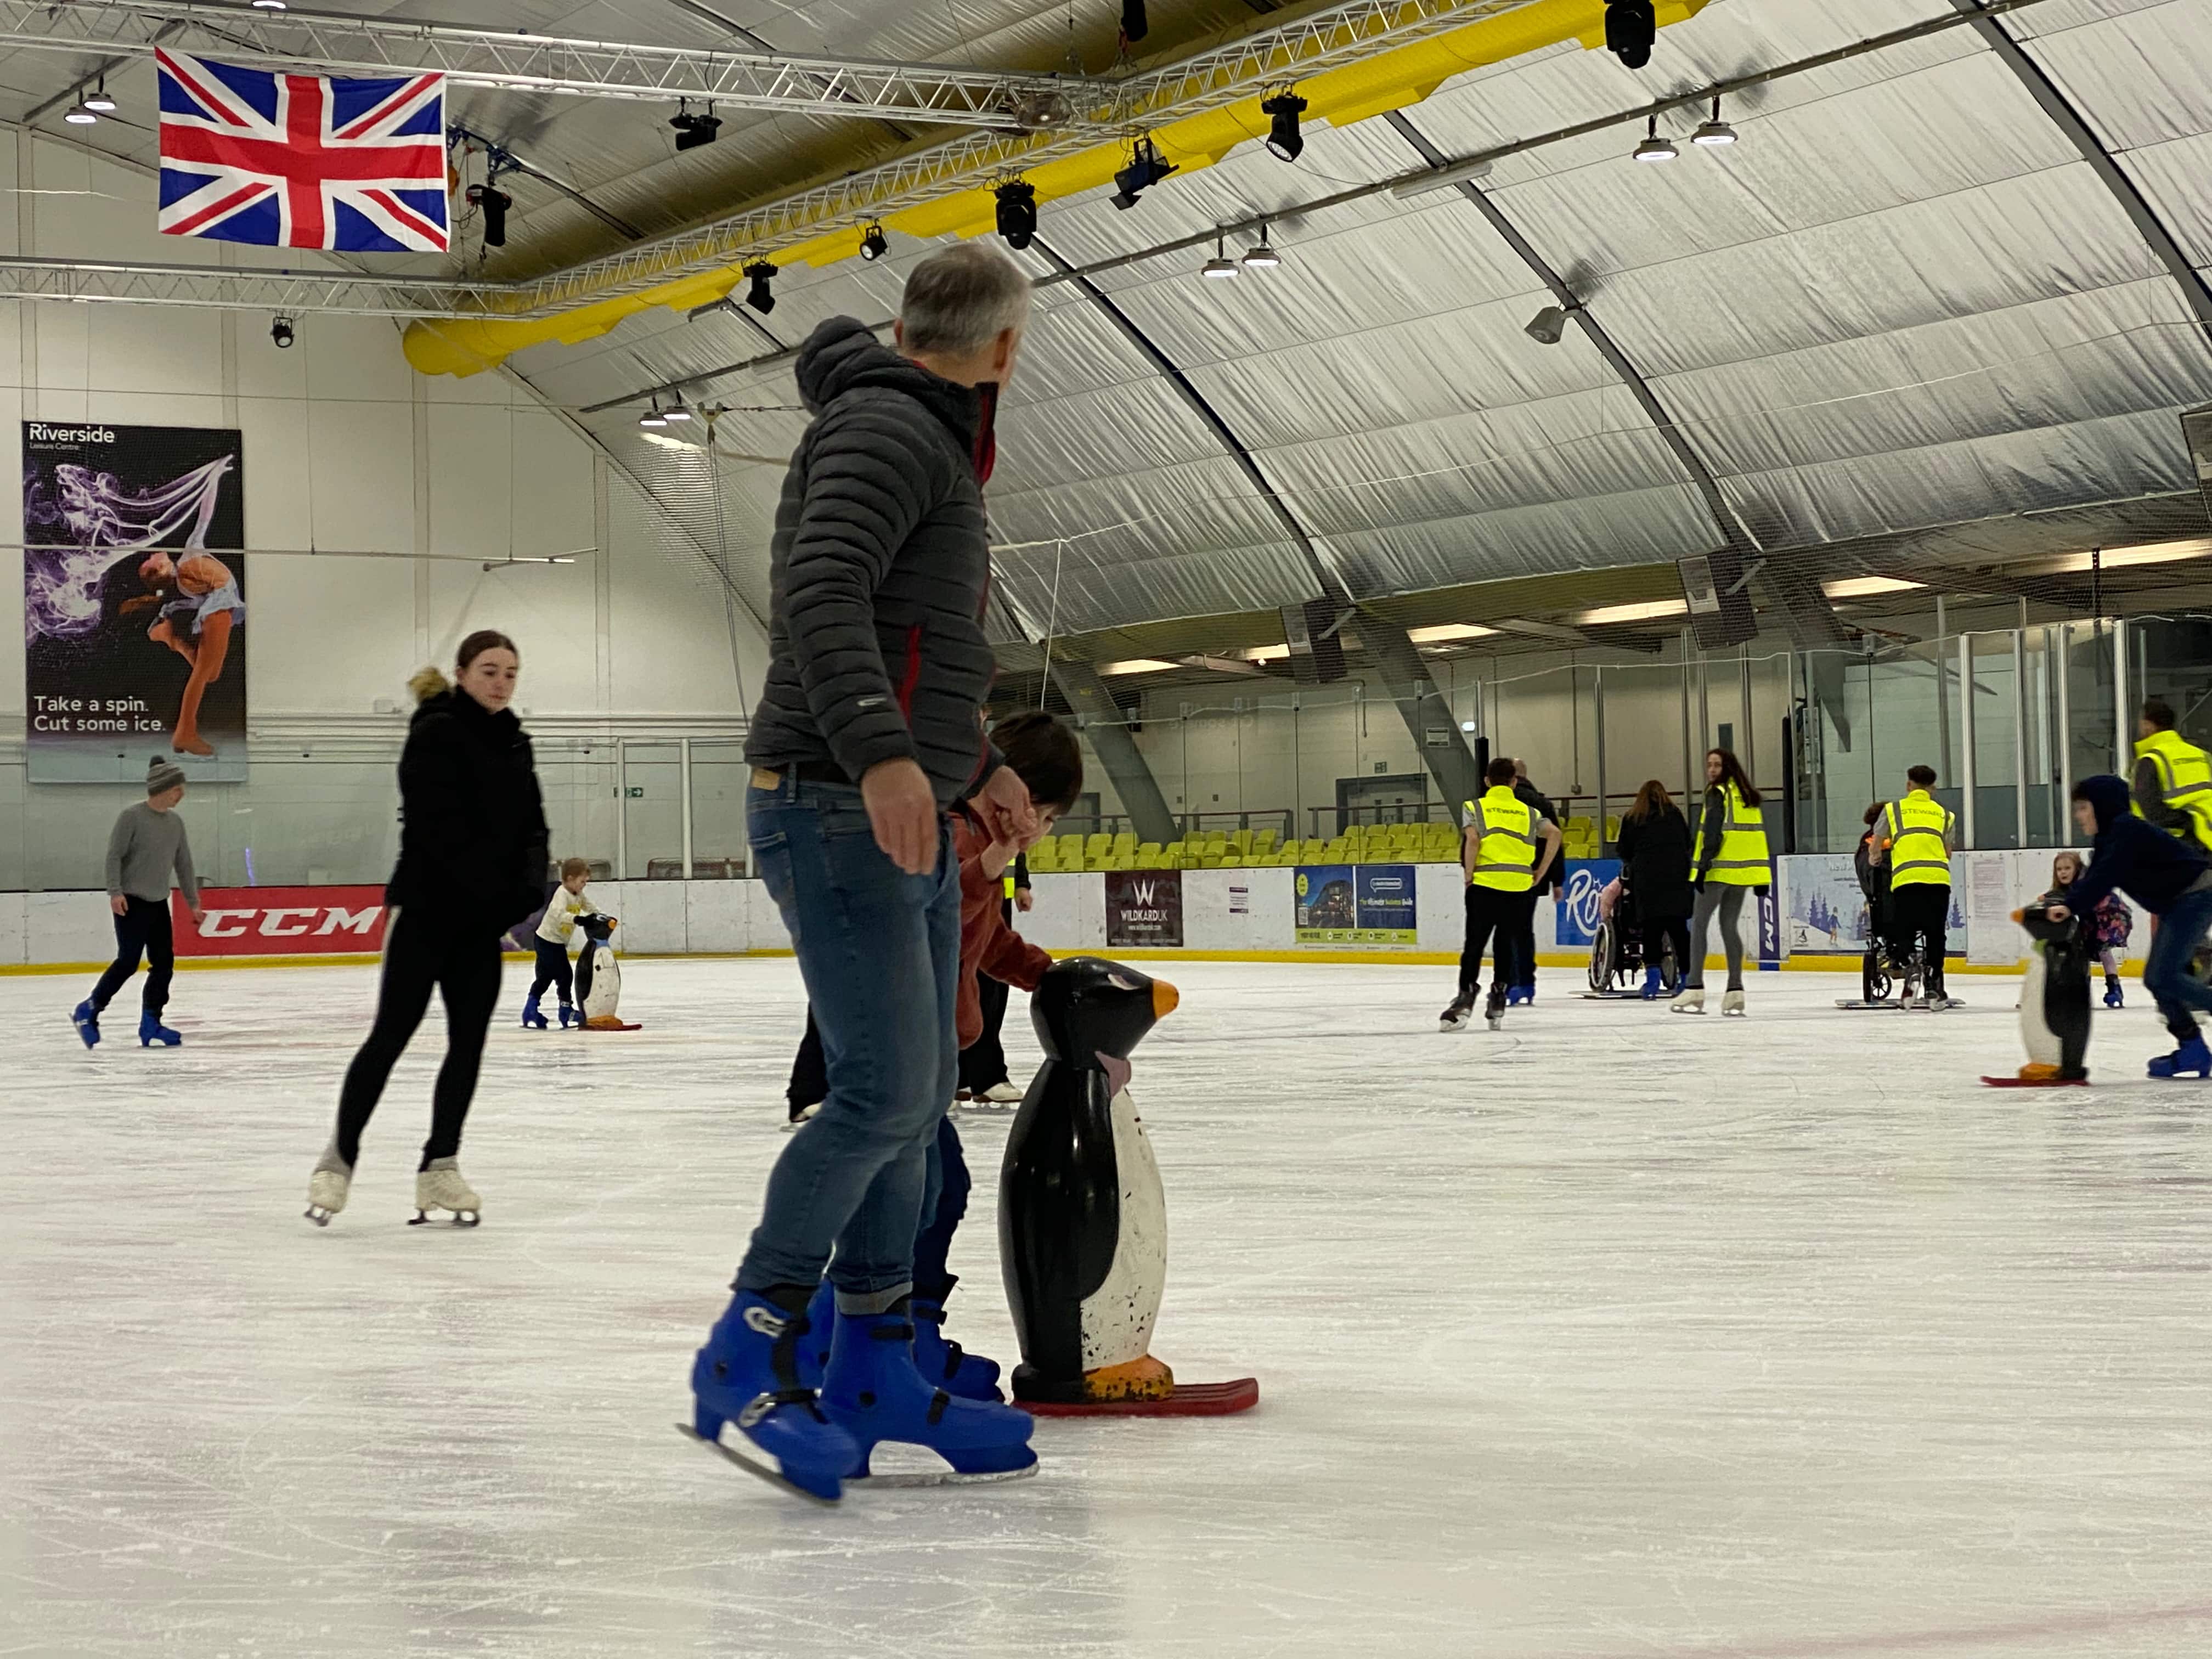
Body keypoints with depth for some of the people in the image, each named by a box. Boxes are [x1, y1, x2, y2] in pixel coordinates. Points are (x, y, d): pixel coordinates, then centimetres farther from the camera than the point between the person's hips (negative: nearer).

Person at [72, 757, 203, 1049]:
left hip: (159, 904, 7)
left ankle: (150, 1024, 8)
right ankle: (88, 1011, 4)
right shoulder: (131, 817, -11)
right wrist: (116, 891, -21)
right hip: (131, 903, -7)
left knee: (164, 962, 2)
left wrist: (193, 902, 16)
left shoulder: (175, 822, 8)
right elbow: (114, 856, -12)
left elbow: (184, 864, 15)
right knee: (128, 961, -11)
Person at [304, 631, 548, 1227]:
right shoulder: (436, 734, -11)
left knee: (469, 1041, 5)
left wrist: (527, 892, -8)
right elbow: (443, 830, -19)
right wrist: (500, 895, -22)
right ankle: (340, 1156, 6)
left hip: (481, 918, 7)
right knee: (392, 1034, -5)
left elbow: (531, 827, 10)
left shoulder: (514, 743, 12)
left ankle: (440, 1167, 12)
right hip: (426, 908, -7)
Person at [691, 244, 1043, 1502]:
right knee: (885, 1091, -15)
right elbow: (819, 592, -27)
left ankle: (874, 1371, 17)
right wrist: (883, 753, -37)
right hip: (839, 810, -10)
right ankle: (747, 1355, -8)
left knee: (920, 1092, 10)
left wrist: (976, 765, 35)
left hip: (906, 819, 10)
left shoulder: (929, 443, 21)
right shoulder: (887, 429, -11)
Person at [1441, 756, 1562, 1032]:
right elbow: (1554, 834, -1)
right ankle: (1498, 1000, 12)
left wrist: (1469, 875, -2)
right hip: (1519, 887, 2)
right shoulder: (1528, 811, 14)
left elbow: (1472, 839, -12)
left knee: (1474, 944, 0)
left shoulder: (1476, 808, 5)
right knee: (1507, 943, 14)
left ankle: (1466, 996, -11)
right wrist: (1540, 873, 4)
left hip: (1484, 885, -2)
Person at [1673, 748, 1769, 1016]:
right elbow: (1760, 835, 15)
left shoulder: (1718, 793, -7)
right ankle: (1735, 990, 5)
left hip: (1720, 869, -7)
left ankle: (1694, 987, -9)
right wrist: (1762, 878, 16)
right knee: (1730, 926, 11)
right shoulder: (1749, 796, 15)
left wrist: (1704, 865, -19)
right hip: (1743, 870, 7)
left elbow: (1713, 833, -17)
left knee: (1699, 924, -3)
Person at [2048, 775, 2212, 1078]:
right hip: (2176, 905, 11)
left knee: (2164, 975, -19)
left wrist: (2071, 905, -34)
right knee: (2156, 978, 6)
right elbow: (2091, 880, 8)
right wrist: (2060, 904, -5)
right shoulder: (2108, 839, 13)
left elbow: (2106, 876, -28)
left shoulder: (2127, 830, -17)